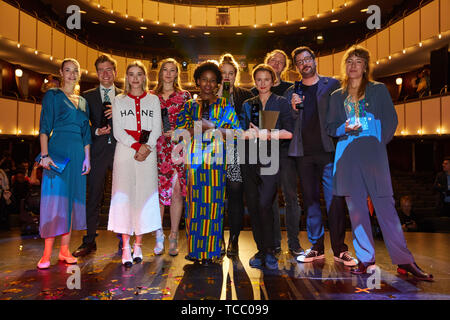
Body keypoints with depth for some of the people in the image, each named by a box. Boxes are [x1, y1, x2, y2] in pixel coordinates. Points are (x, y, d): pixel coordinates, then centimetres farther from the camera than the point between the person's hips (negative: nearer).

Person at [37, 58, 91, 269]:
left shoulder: (83, 101, 19)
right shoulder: (52, 95, 5)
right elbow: (44, 127, -3)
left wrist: (87, 158, 7)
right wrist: (45, 154, -14)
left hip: (78, 153, 5)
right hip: (58, 150, -5)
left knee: (74, 198, 3)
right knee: (55, 198, -8)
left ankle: (65, 250, 11)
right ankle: (47, 254, -1)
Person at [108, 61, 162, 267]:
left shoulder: (153, 100, 14)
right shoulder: (118, 101, 12)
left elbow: (157, 129, 5)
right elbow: (118, 131, 2)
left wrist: (147, 147, -12)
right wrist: (136, 146, -12)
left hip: (148, 151, 1)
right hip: (125, 151, -1)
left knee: (144, 195, -2)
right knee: (124, 195, -6)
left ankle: (138, 245, 8)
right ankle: (126, 248, -2)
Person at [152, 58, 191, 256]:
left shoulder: (184, 96, 10)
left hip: (178, 147, -1)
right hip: (157, 148, 1)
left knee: (176, 190, -4)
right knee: (158, 190, -1)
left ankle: (173, 237, 6)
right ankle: (159, 236, 10)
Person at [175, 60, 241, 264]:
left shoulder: (225, 105, 10)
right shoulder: (190, 106, 15)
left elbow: (236, 131, 0)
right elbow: (179, 130, 3)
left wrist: (211, 127, -10)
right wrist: (200, 127, -11)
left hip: (216, 158, -1)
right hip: (194, 158, 1)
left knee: (213, 202, -3)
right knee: (195, 202, -2)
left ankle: (211, 251, 6)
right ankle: (195, 249, 9)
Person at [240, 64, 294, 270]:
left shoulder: (281, 103, 7)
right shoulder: (248, 105, 17)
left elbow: (289, 132, -2)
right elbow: (243, 131, 11)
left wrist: (267, 134, -8)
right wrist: (253, 134, -8)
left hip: (272, 160, -4)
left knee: (264, 204, -14)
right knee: (253, 206, 2)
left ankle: (269, 251, 3)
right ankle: (261, 250, 15)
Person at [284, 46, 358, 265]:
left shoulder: (332, 85, 10)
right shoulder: (291, 92, 15)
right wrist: (293, 108, -7)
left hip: (329, 150, -2)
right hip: (303, 153, 2)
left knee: (335, 200, -5)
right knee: (310, 200, 6)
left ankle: (339, 249, 6)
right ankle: (316, 247, 16)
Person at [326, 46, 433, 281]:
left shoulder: (379, 90, 12)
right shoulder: (337, 96, 17)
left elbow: (391, 120, 7)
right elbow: (330, 127, 13)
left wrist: (379, 143, -3)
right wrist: (345, 128, -6)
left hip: (373, 153, -2)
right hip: (347, 155, 2)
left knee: (385, 204, -5)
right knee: (356, 207, 2)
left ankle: (404, 260, 4)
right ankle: (365, 259, 11)